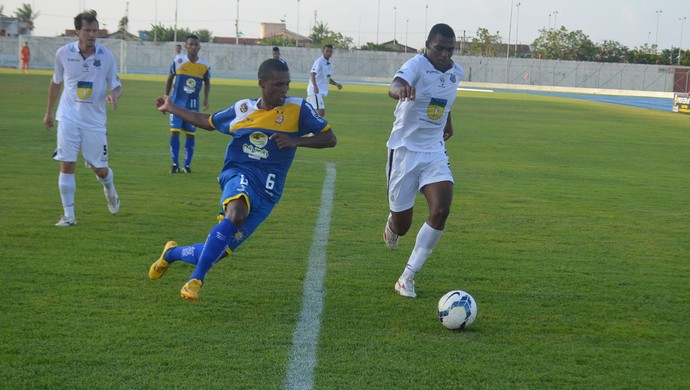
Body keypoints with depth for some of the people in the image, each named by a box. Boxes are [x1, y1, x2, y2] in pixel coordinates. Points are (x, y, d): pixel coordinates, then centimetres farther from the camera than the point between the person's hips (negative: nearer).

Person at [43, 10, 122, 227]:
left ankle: (110, 191, 41)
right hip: (68, 118, 0)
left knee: (100, 169, 6)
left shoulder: (106, 56, -6)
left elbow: (116, 85, 1)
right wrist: (49, 112, 18)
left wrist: (114, 95, -23)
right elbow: (56, 82, 12)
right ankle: (68, 215, 1)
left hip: (95, 120, 0)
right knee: (67, 165, -7)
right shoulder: (63, 53, -4)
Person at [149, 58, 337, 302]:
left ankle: (172, 253, 32)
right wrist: (172, 108, 28)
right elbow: (209, 122, 26)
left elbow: (330, 138, 0)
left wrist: (296, 141, -15)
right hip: (239, 175, 0)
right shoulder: (242, 109, 8)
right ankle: (196, 280, -26)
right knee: (236, 215, -38)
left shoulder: (297, 109, 0)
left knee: (217, 252, 0)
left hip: (266, 193, 0)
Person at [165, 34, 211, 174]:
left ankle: (187, 165, 13)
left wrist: (206, 99, -2)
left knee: (190, 134, 2)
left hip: (193, 104, 1)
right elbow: (169, 79, 7)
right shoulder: (178, 62, -5)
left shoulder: (204, 65, -2)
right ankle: (175, 164, 1)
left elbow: (207, 83, 12)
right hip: (177, 102, -1)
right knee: (174, 131, -6)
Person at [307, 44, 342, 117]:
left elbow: (327, 78, 28)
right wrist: (315, 86, -39)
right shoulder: (319, 61, -10)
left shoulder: (328, 64, 18)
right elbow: (312, 74, -23)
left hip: (321, 92, 9)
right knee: (321, 111, -18)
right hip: (315, 91, -9)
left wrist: (336, 84, 10)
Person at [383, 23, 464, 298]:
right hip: (404, 150, -4)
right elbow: (394, 87, -40)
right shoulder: (417, 64, -17)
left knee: (440, 212, -18)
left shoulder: (456, 72, 3)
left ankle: (407, 278, -5)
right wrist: (401, 89, -61)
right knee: (402, 226, 2)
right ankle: (392, 224, 45)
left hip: (434, 152, 4)